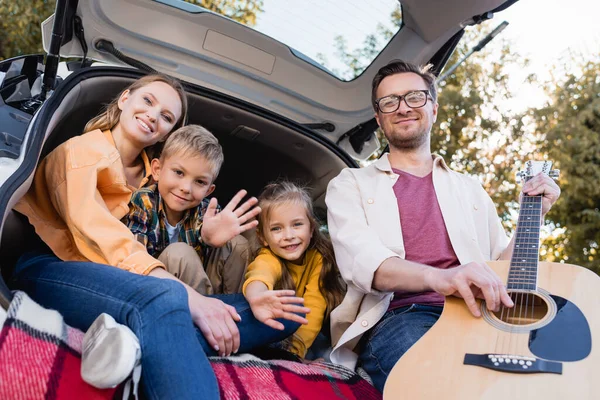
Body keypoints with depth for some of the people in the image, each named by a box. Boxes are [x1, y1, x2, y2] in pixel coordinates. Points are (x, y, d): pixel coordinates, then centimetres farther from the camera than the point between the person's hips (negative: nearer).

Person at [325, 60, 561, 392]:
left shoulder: (470, 189, 25)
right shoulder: (351, 185, 13)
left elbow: (501, 268, 24)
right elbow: (359, 260, -9)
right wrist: (439, 277, -28)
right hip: (396, 318, -3)